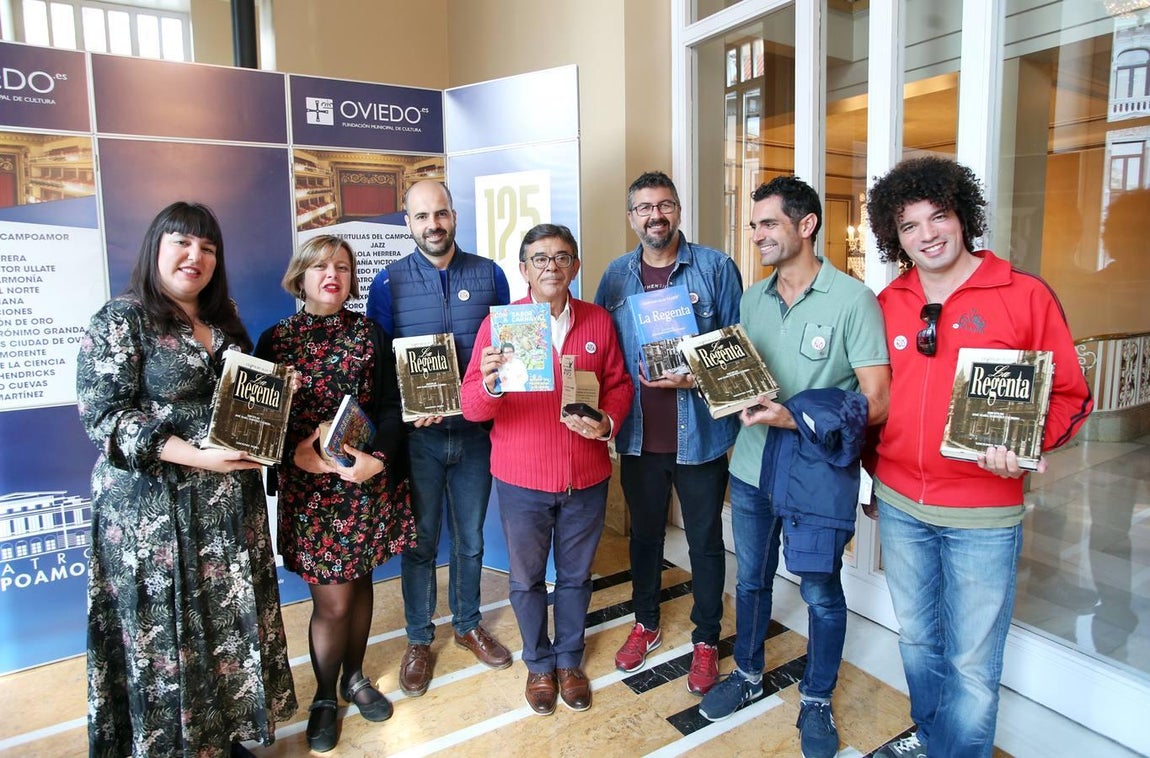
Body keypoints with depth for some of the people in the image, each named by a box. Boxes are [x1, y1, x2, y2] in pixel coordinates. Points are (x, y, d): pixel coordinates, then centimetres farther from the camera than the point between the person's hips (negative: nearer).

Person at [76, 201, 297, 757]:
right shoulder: (120, 320, -7)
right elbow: (102, 414, -14)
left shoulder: (225, 323, 12)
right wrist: (197, 457, -22)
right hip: (155, 508, -6)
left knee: (231, 620, 12)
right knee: (167, 635, 6)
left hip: (231, 503, 6)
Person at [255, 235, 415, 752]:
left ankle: (354, 678, 37)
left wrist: (376, 460, -16)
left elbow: (391, 407, -1)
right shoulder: (275, 340, 0)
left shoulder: (371, 335, 4)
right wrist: (295, 452, -18)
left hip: (369, 482, 2)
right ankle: (325, 697, 27)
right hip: (308, 486, -2)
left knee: (359, 581, 14)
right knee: (332, 599, 2)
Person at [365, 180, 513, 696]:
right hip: (416, 435, -1)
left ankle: (467, 625, 38)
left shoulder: (489, 275, 1)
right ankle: (419, 640, 31)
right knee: (419, 542, 12)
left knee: (470, 538, 16)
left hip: (474, 430, 2)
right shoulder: (389, 282, -3)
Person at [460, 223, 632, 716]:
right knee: (527, 579, 15)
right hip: (521, 480, -1)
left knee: (575, 576, 18)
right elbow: (471, 406, -13)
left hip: (586, 478, 2)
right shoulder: (499, 324, -8)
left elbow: (618, 385, 7)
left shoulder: (599, 322, 0)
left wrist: (607, 422, -13)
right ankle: (539, 664, 40)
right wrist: (489, 383, -36)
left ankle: (570, 660, 42)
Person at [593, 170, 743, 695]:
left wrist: (698, 379, -21)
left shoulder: (715, 268, -6)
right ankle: (645, 623, 42)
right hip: (640, 435, 3)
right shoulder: (616, 275, 5)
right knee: (644, 533, 20)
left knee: (705, 541, 12)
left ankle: (706, 640, 33)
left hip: (700, 433, -3)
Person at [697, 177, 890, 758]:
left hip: (820, 476, -4)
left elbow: (876, 402, -16)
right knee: (751, 580, 20)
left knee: (821, 594, 13)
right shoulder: (752, 299, 6)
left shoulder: (852, 299, -12)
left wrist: (796, 419, -28)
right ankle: (747, 674, 43)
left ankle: (817, 701, 36)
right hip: (752, 469, 5)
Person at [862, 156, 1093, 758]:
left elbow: (1070, 395, -4)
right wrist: (873, 461, 5)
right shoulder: (886, 304, 4)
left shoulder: (1024, 295, -7)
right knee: (917, 639, 21)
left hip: (982, 514, -4)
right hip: (898, 504, 4)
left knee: (971, 661, 7)